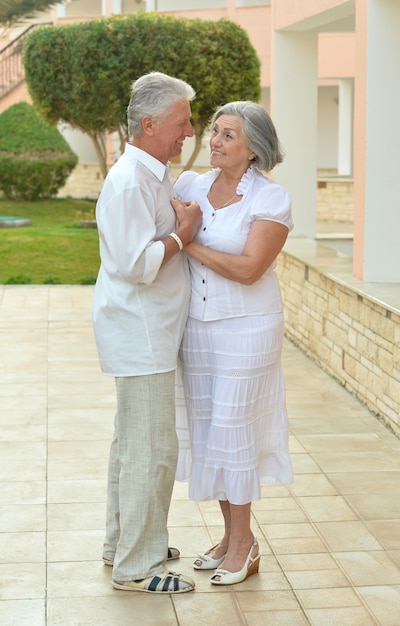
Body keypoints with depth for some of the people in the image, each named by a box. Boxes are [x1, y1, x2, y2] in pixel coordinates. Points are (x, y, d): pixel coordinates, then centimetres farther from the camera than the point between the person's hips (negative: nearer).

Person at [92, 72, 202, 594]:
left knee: (132, 443, 19)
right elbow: (137, 263, -26)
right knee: (152, 449, -4)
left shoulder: (154, 175, 13)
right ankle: (137, 566, 7)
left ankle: (123, 543, 33)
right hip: (140, 335, -11)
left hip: (147, 332, 11)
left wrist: (185, 224, 7)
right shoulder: (130, 181, -20)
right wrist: (183, 235, -15)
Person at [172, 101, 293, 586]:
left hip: (246, 329, -6)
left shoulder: (271, 199, -12)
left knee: (231, 430, 0)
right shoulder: (191, 185, 3)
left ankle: (243, 546, 16)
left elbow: (248, 269, -20)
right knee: (206, 429, 12)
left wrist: (189, 244, -17)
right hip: (197, 327, 6)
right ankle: (231, 536, 28)